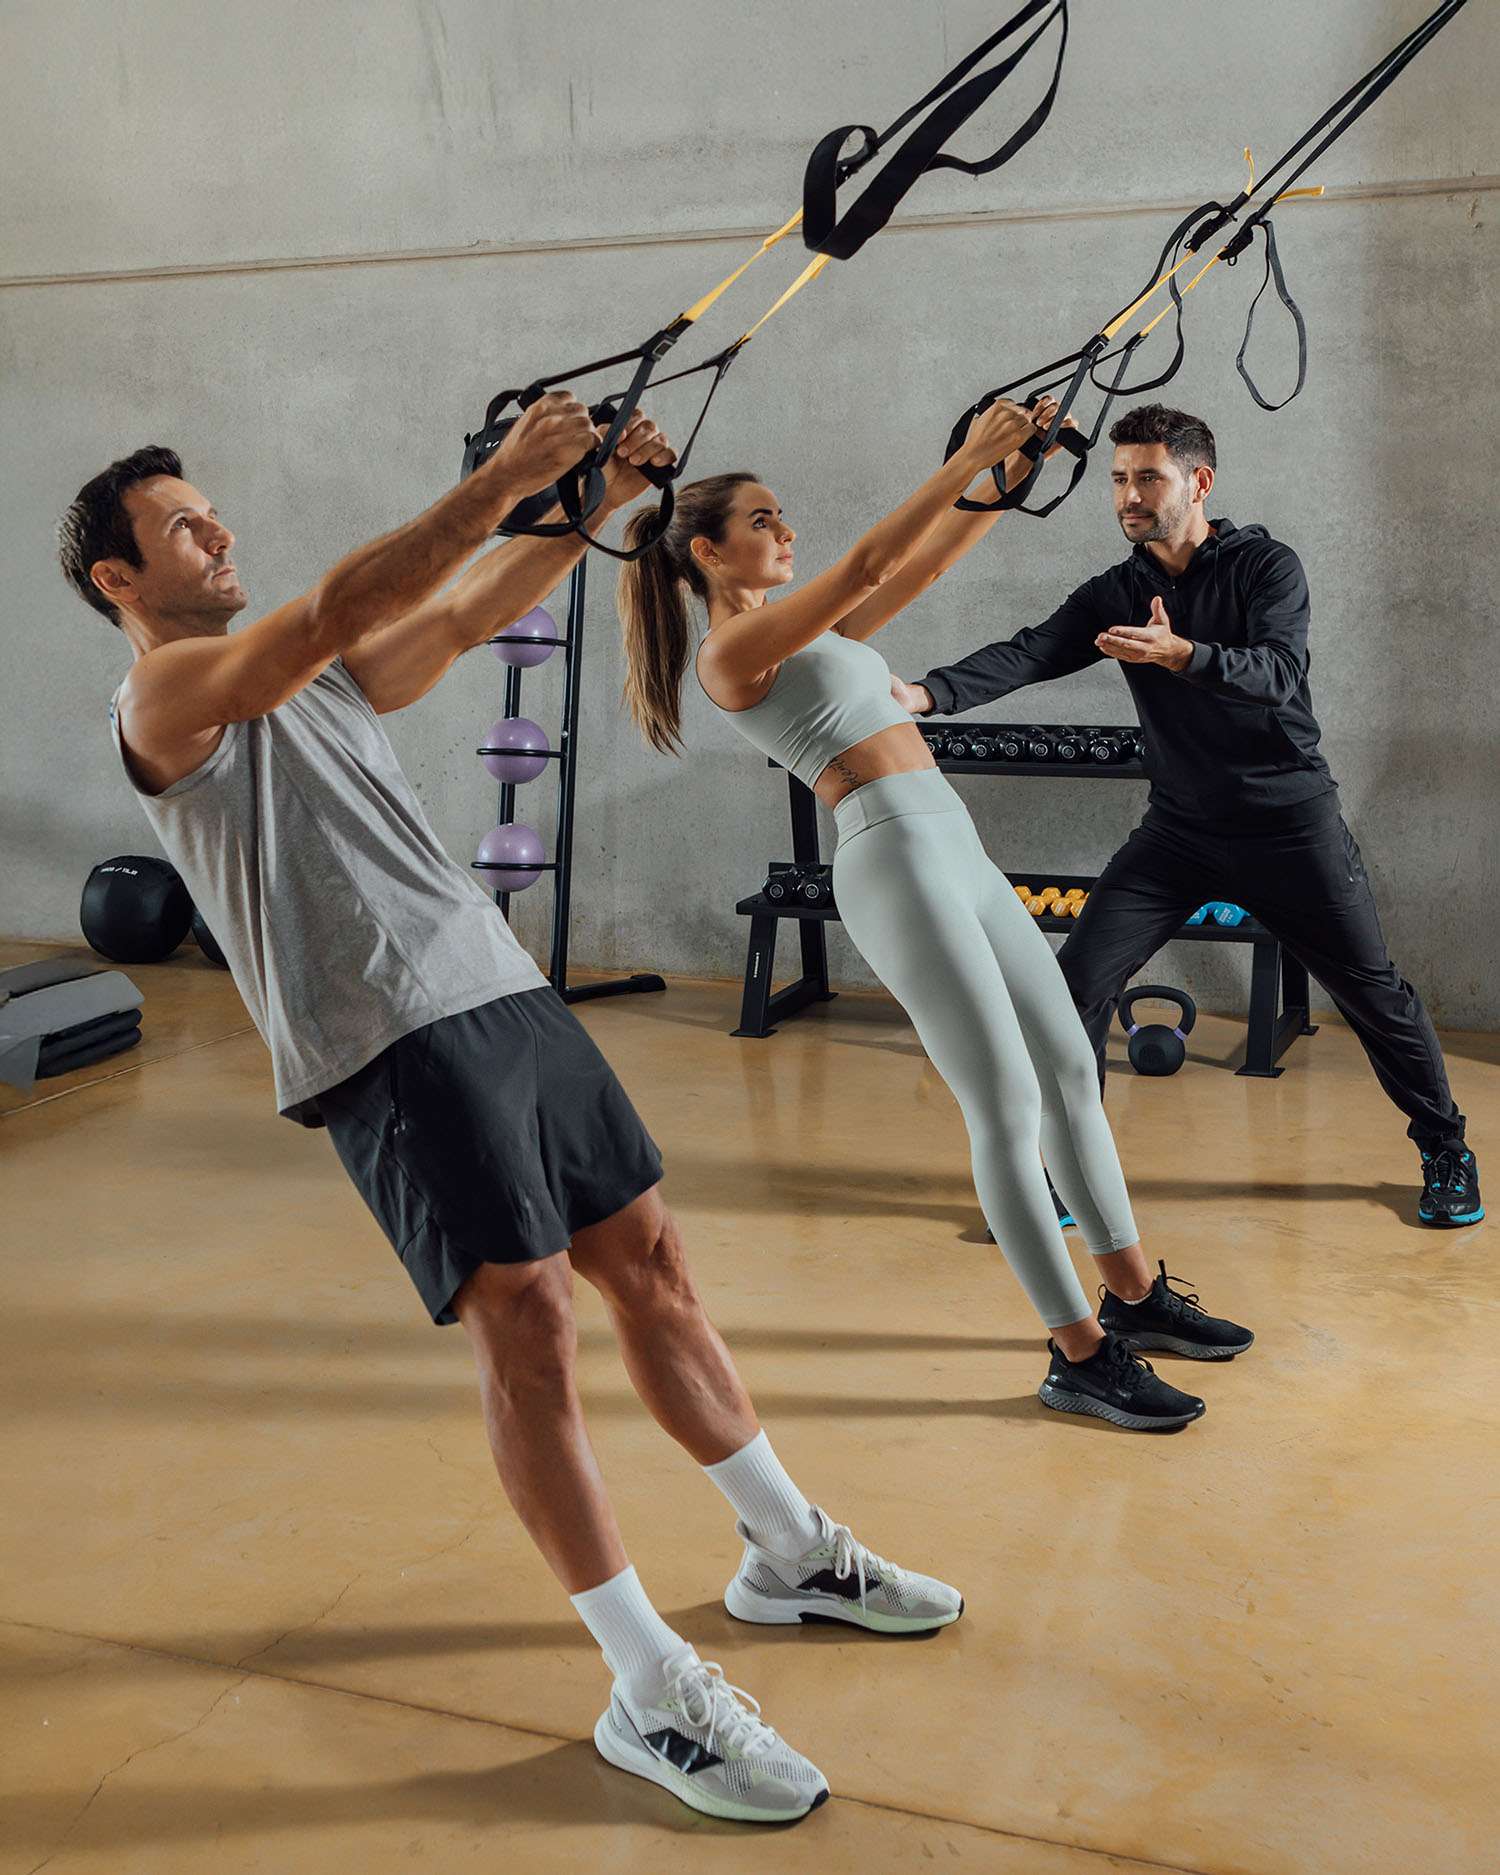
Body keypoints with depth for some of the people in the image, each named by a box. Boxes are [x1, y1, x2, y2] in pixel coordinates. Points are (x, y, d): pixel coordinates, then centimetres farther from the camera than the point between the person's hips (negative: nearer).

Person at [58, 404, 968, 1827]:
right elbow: (340, 608, -16)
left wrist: (598, 498, 8)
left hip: (503, 990, 8)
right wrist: (505, 476, -18)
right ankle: (651, 1693, -3)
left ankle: (789, 1554, 25)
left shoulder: (317, 681, 25)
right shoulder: (164, 691, 0)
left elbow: (466, 613, 18)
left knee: (648, 1259, 9)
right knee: (524, 1313, -14)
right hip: (386, 1038, -8)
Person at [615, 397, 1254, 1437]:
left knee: (1071, 1068, 12)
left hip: (958, 854, 9)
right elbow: (867, 564, -14)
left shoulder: (808, 635, 21)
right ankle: (1081, 1356, 4)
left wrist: (1009, 474, 12)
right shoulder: (733, 649, -5)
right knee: (1009, 1108, -7)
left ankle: (1135, 1294, 26)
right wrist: (968, 458, -12)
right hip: (897, 863, -9)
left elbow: (923, 565, 20)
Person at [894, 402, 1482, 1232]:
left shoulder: (1267, 566, -8)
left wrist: (1181, 654, -43)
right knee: (1076, 981, -8)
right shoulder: (1114, 594, 2)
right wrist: (926, 693, -30)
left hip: (1290, 826, -3)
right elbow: (1028, 654, -13)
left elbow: (1280, 669, -25)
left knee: (1373, 992, 6)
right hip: (1180, 830, 3)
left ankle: (1447, 1154, 30)